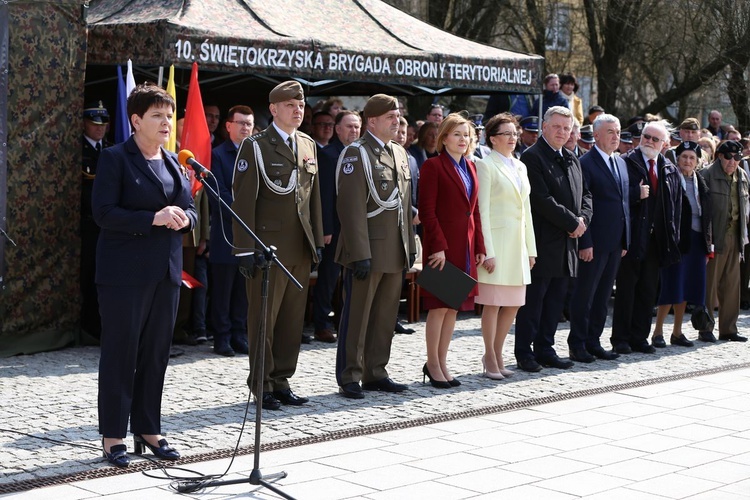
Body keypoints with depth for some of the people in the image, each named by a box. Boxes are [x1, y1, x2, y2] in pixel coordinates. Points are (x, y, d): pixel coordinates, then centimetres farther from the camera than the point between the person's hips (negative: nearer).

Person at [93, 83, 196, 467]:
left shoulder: (174, 162, 15)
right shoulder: (115, 159, -5)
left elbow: (189, 210, 17)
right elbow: (103, 212, -14)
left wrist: (183, 218, -7)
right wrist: (154, 218, -22)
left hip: (166, 270, 7)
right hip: (125, 272, -6)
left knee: (156, 352, 10)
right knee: (120, 352, -1)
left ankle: (147, 429, 20)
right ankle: (113, 436, 7)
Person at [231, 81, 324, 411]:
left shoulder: (308, 145, 15)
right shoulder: (255, 146, -5)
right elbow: (243, 201, -9)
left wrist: (317, 241, 12)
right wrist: (246, 249, -14)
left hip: (301, 248, 6)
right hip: (268, 246, -6)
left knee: (293, 320, 9)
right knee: (264, 319, 1)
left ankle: (281, 381, 19)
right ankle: (262, 385, 9)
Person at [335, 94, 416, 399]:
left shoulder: (399, 153, 15)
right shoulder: (357, 153, -10)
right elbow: (351, 207, -16)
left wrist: (410, 245, 15)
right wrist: (360, 254, -21)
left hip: (395, 253, 8)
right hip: (367, 250, -7)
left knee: (385, 317, 12)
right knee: (357, 316, 0)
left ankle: (375, 374, 22)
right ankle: (349, 378, 8)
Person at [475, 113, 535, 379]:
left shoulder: (520, 166, 16)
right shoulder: (486, 165, -6)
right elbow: (482, 210, -10)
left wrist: (531, 248, 14)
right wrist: (487, 251, -16)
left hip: (517, 242, 7)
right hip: (496, 239, -7)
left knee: (513, 304, 8)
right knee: (493, 303, -3)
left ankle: (497, 355, 20)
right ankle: (490, 359, 8)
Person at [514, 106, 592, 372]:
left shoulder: (572, 160, 17)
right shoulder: (532, 156, -9)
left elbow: (585, 194, 18)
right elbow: (542, 199, -17)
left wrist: (583, 218, -2)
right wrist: (572, 223, -14)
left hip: (567, 242, 8)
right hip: (542, 242, -8)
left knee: (556, 299, 10)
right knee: (533, 298, -2)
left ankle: (545, 349, 18)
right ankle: (524, 352, 5)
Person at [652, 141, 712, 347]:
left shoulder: (701, 183, 13)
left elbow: (706, 216, 15)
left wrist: (708, 245, 11)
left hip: (696, 240, 6)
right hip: (676, 239, -6)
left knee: (687, 287, 8)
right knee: (672, 286, -6)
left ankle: (677, 332, 17)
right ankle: (658, 332, 1)